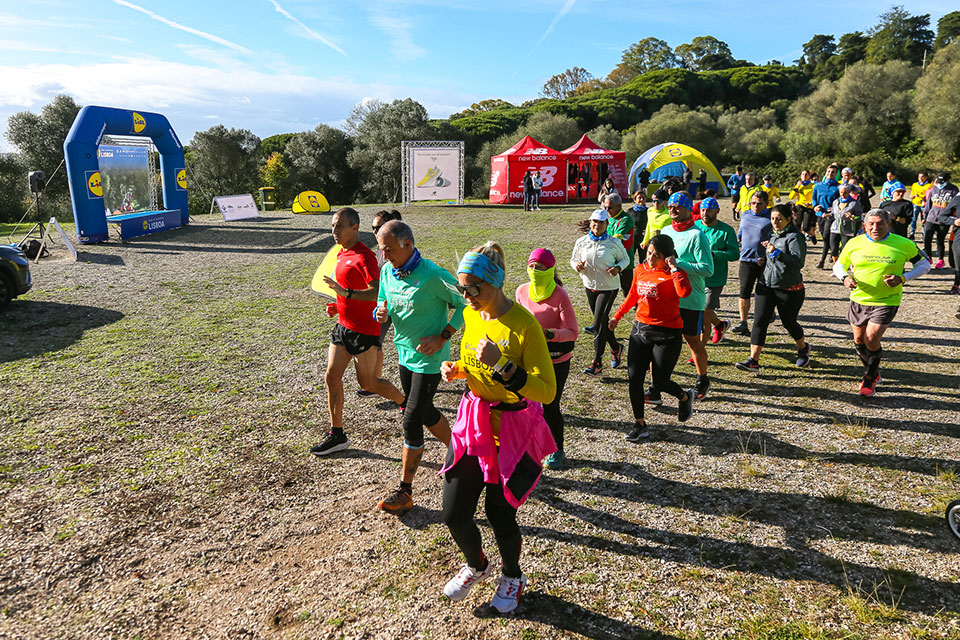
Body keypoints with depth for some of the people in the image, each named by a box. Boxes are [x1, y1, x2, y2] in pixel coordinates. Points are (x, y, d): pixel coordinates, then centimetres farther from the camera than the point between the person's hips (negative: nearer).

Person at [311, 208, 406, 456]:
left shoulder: (363, 256, -18)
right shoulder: (342, 254, 12)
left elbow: (376, 292, -30)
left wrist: (346, 293, -40)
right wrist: (339, 306, 12)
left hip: (363, 329, -9)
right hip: (343, 325, 9)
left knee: (367, 382, 2)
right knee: (331, 377, 7)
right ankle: (337, 435, 17)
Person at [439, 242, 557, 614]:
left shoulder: (524, 326, -21)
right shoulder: (471, 315, 0)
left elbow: (547, 391, -23)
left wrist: (501, 365, -33)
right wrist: (457, 370, -5)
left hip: (511, 431, -6)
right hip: (473, 424, 6)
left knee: (499, 514, 6)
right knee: (454, 515, 7)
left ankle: (512, 577, 39)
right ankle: (476, 565, 41)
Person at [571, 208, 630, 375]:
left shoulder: (614, 243, -11)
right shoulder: (581, 242, -4)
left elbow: (625, 259, 3)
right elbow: (574, 260, 8)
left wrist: (618, 267, -18)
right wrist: (578, 266, -15)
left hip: (609, 288, -4)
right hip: (590, 287, 4)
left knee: (599, 324, -9)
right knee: (602, 321, 18)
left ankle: (597, 362, 1)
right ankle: (616, 348, 42)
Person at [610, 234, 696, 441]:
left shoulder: (673, 274, -10)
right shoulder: (640, 270, 7)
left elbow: (685, 292, -32)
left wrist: (674, 268, -23)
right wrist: (617, 315, 23)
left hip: (667, 334, -5)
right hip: (640, 330, 5)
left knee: (660, 382, 1)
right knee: (634, 378, 0)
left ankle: (685, 396, 36)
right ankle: (640, 424, 14)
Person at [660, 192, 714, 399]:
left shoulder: (697, 235, -10)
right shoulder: (665, 231, 11)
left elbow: (707, 269, -17)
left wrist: (678, 265, -23)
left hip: (690, 298, -5)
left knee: (693, 340, 9)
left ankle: (702, 381, 31)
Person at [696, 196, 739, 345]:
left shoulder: (726, 230, -6)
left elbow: (735, 254, -11)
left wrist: (712, 254, -24)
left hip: (714, 279, -5)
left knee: (704, 317, -6)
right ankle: (719, 324, 51)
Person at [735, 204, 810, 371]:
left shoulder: (795, 237, -12)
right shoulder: (772, 235, 10)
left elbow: (798, 262, -25)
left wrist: (777, 253, -33)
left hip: (789, 290, -5)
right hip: (766, 286, 6)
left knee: (789, 322, 10)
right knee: (760, 321, -6)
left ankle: (803, 348, 40)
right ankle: (753, 360, -8)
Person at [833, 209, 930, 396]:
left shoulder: (903, 244, -8)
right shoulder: (854, 243, -3)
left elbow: (924, 264, 3)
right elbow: (839, 265, 10)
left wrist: (902, 278, -14)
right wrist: (845, 277, -13)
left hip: (886, 301, -3)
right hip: (858, 300, 3)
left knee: (871, 340, -12)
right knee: (859, 340, 12)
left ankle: (869, 379, 12)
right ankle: (873, 372, 39)